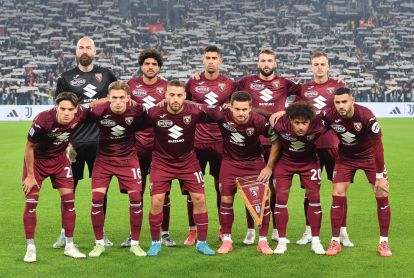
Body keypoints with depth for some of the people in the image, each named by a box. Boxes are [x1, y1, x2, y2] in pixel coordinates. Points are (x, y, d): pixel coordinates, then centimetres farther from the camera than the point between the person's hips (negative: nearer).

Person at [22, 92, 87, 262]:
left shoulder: (81, 114, -24)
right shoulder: (42, 120, -34)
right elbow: (29, 147, -19)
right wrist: (30, 176, -14)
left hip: (60, 158, 4)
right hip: (37, 160, -3)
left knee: (69, 199, -1)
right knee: (31, 202, -7)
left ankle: (69, 246, 11)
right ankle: (30, 248, 4)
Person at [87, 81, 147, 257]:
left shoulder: (136, 111, -18)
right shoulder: (98, 111, -21)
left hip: (128, 158, 0)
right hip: (103, 158, 0)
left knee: (136, 198, -8)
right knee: (97, 198, -10)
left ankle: (135, 243, 9)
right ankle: (99, 243, 8)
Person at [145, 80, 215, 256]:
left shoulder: (194, 112, -18)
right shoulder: (155, 114, -21)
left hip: (188, 160, 1)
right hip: (162, 161, -1)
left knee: (199, 199, -3)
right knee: (156, 201, -7)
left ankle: (202, 243, 12)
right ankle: (155, 243, 12)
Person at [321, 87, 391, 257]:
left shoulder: (366, 116, -31)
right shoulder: (330, 115, -23)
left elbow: (377, 147, -26)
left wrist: (380, 176, -24)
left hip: (369, 155, -2)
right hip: (345, 157, 2)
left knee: (382, 195, -8)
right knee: (338, 194, -8)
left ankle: (384, 242, 6)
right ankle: (335, 241, 4)